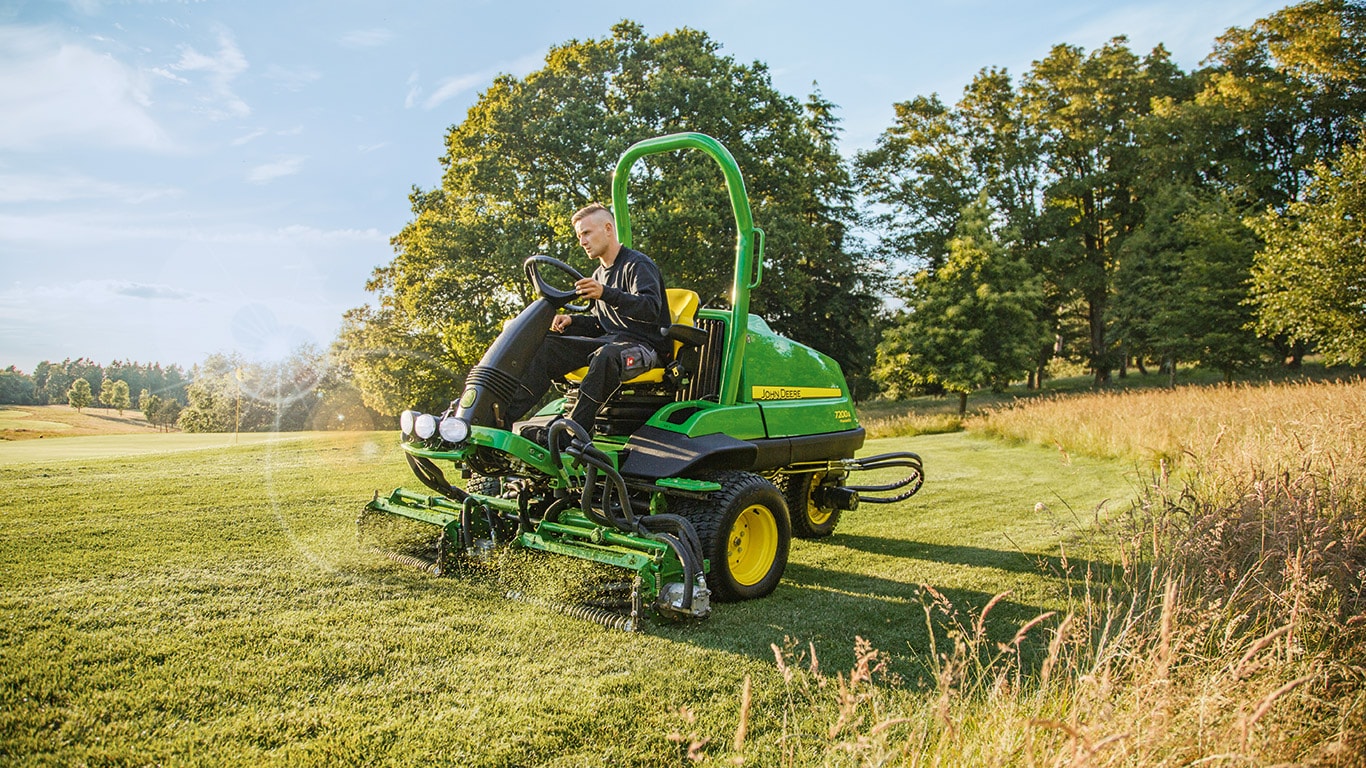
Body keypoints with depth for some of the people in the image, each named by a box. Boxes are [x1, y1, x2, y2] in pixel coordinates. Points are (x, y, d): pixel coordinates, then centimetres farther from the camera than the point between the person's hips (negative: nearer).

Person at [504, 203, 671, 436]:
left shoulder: (638, 264, -6)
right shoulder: (600, 274, 20)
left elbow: (652, 309, -23)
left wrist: (606, 293, -36)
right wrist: (571, 321, 3)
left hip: (645, 345, -8)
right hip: (609, 339, 8)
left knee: (606, 355, -40)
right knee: (547, 346, -12)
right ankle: (508, 412, -24)